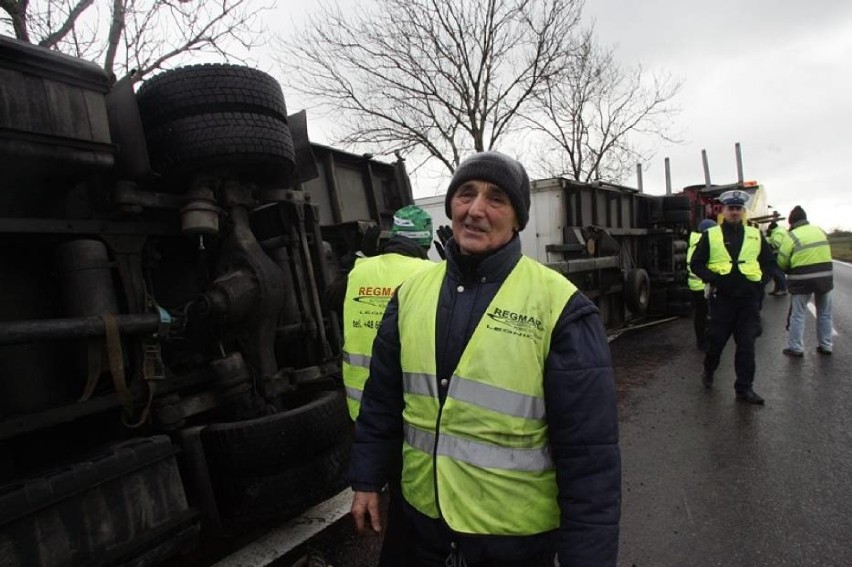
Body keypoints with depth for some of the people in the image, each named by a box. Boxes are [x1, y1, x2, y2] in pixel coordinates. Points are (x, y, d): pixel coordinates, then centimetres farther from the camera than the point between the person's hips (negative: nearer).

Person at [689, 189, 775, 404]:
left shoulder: (755, 235, 10)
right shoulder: (710, 235, 2)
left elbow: (769, 261, 17)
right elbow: (696, 264, 2)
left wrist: (760, 280, 0)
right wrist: (712, 278, -14)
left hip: (749, 298, 2)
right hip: (721, 297, -2)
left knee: (746, 345, 2)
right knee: (716, 340, 7)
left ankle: (744, 388, 10)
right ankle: (708, 371, 33)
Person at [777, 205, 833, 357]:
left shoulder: (792, 236, -10)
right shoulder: (820, 230, 7)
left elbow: (782, 261, -7)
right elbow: (825, 251, 14)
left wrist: (789, 271, 12)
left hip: (802, 278, -5)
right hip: (825, 275, 5)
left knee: (798, 315, 4)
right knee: (824, 314, 17)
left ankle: (796, 348, 7)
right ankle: (825, 346, 24)